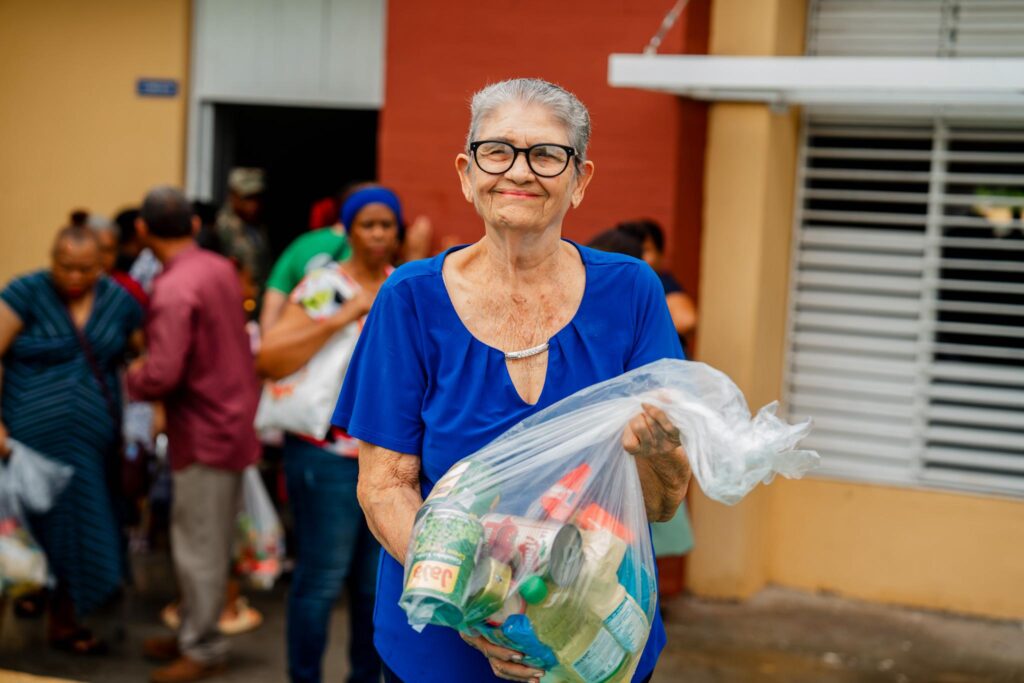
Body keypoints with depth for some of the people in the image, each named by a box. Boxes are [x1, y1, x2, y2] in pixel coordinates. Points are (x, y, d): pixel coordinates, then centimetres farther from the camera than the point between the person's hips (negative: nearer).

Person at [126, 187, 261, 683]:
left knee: (199, 545, 2)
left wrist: (134, 379, -6)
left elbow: (163, 374, -28)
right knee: (209, 540, 17)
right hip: (235, 416, 9)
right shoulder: (221, 268, 5)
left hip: (206, 432, -9)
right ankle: (194, 633, 29)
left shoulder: (173, 290, -22)